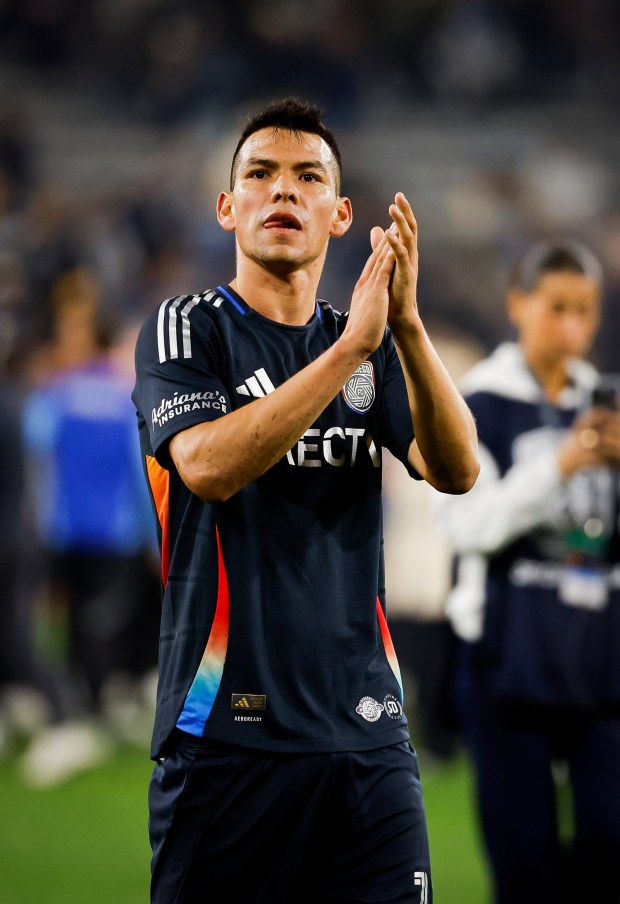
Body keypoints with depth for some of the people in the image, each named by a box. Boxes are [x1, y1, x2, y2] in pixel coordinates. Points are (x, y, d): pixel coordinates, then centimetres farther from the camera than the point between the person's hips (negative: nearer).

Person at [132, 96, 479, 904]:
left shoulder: (372, 349, 13)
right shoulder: (185, 330, 2)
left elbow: (456, 471, -3)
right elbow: (208, 467, -17)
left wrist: (406, 326, -18)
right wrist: (351, 345, -23)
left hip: (365, 730, 3)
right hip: (225, 727, -3)